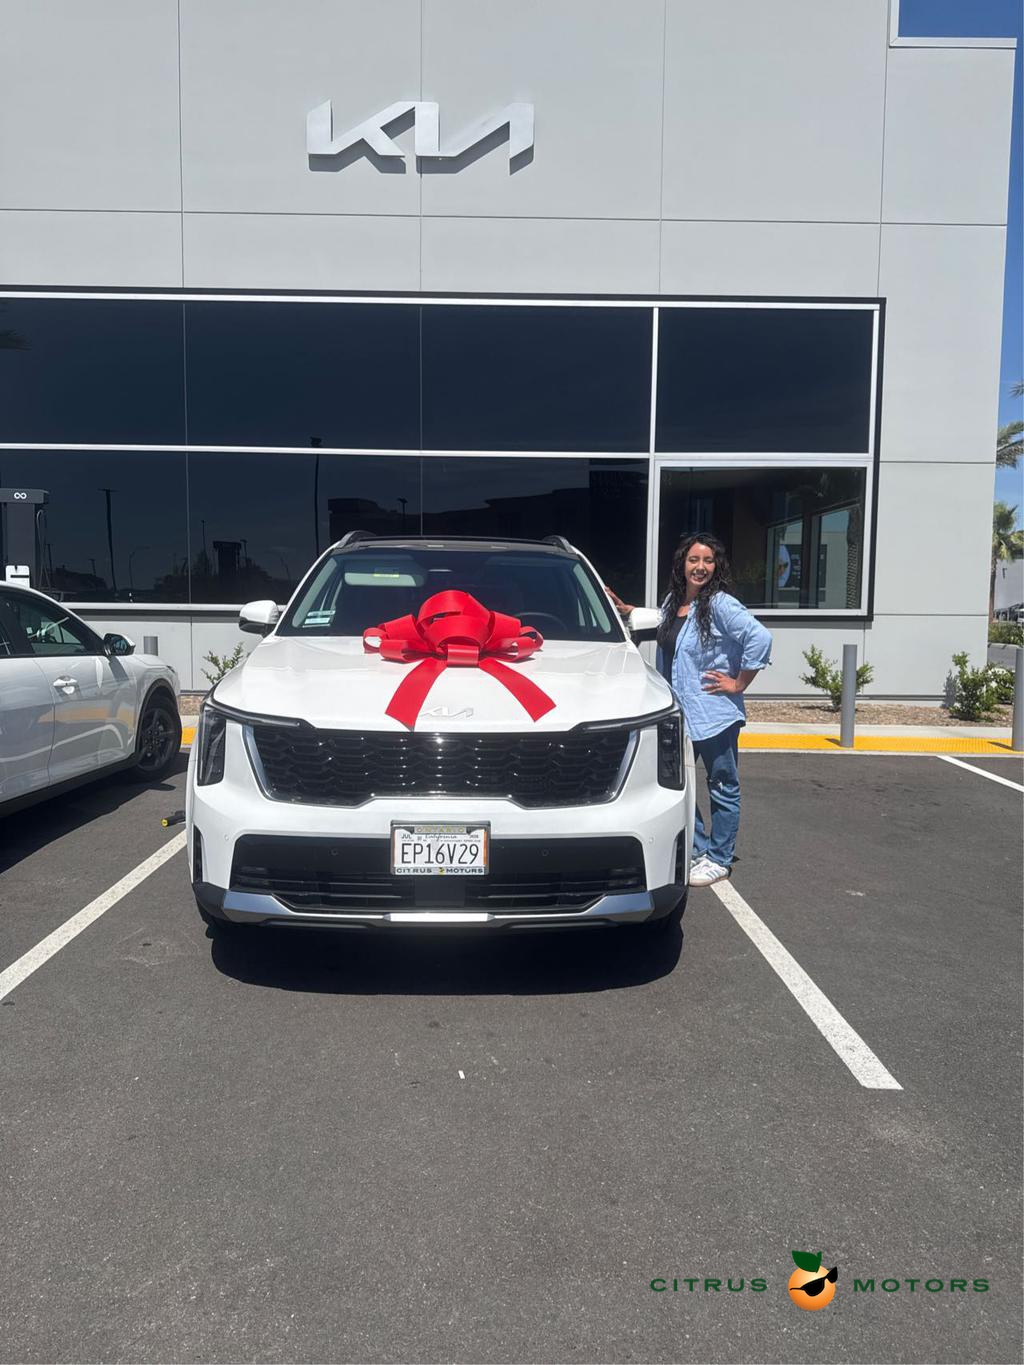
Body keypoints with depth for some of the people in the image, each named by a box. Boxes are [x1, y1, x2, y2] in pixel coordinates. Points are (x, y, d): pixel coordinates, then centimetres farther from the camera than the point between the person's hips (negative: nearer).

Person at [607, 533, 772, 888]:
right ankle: (697, 849, 29)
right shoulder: (673, 602, 9)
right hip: (680, 713, 8)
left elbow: (760, 638, -24)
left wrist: (739, 683, -17)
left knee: (723, 789, 6)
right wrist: (623, 608, 28)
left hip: (715, 715, -8)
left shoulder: (720, 605, -16)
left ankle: (719, 860, 19)